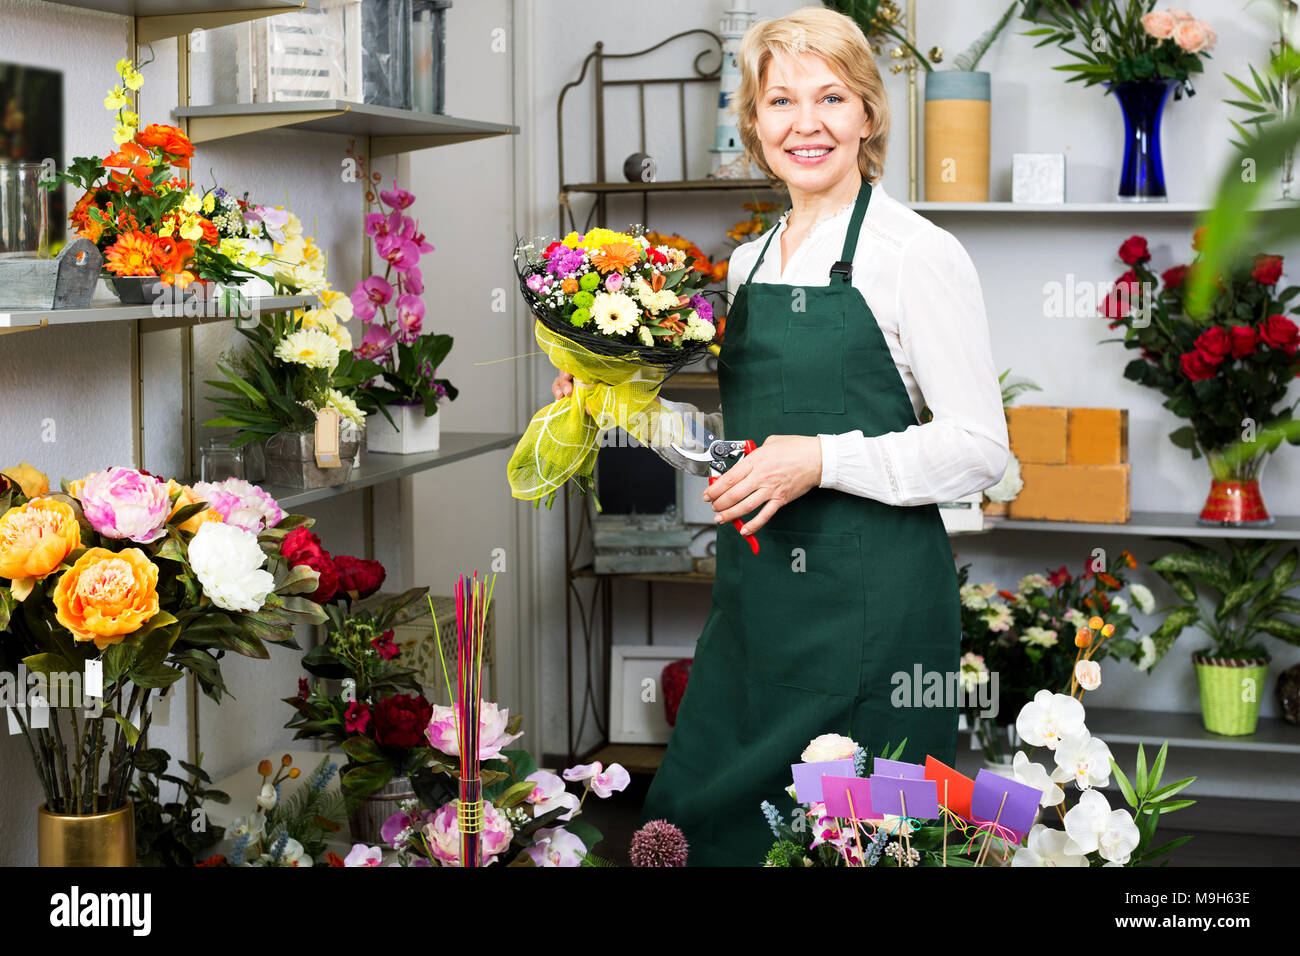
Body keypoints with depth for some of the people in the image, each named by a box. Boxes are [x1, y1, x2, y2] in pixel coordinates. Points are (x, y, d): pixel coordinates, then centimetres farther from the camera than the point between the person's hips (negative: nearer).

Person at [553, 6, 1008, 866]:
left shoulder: (917, 253, -8)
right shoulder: (749, 263, 13)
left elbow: (980, 448, -10)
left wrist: (822, 460, -20)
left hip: (871, 599, -6)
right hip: (754, 592, 7)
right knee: (704, 820, 8)